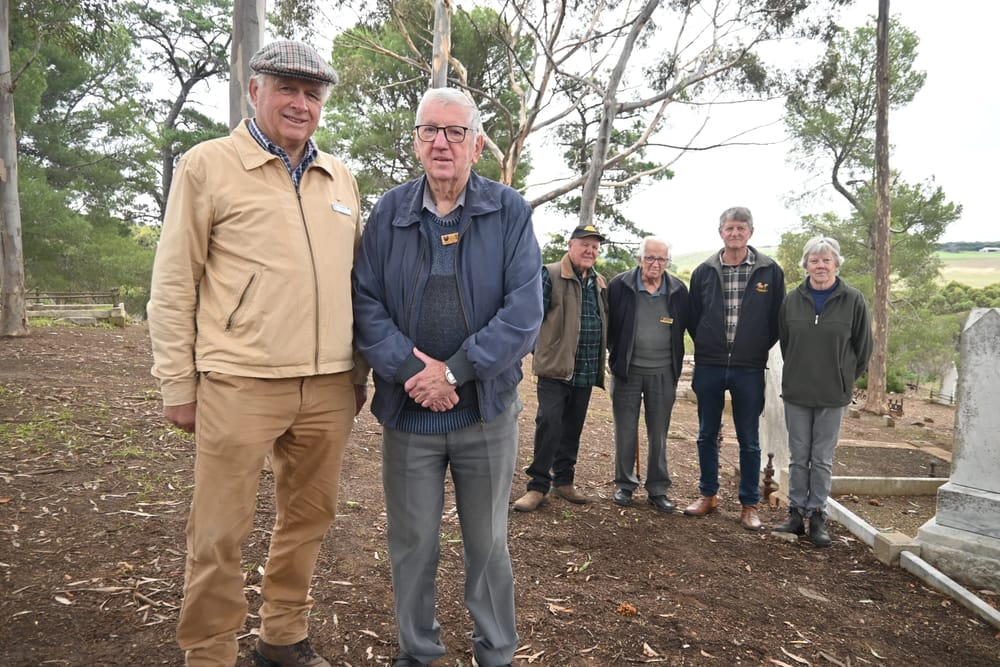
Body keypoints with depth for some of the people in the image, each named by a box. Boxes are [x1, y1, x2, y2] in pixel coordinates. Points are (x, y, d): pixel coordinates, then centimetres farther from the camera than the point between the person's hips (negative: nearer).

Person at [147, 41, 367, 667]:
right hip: (239, 384, -4)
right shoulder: (208, 164, 0)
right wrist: (178, 385, -4)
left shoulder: (341, 178, 13)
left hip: (329, 387, 5)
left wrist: (359, 370, 14)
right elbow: (173, 284, -1)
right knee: (219, 533, 4)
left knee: (309, 517, 15)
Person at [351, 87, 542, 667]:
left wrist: (454, 371, -17)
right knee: (413, 543, 13)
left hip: (487, 410, -1)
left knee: (488, 543, 13)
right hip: (407, 410, 2)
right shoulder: (389, 213, 3)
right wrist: (412, 370, -17)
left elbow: (524, 311, -11)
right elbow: (366, 304, -2)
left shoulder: (510, 212, -3)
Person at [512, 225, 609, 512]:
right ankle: (538, 486, 2)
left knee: (573, 428, 13)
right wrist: (538, 351, -10)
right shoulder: (550, 275, -7)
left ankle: (563, 481, 26)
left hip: (586, 371, 6)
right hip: (556, 368, -6)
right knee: (549, 424, -9)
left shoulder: (600, 283, 14)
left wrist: (602, 363, 17)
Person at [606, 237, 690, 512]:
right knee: (625, 432, 8)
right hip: (627, 370, -1)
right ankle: (624, 485, 23)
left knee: (659, 435, 9)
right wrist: (616, 354, 2)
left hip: (663, 373, 1)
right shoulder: (619, 285, -6)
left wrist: (676, 363, 7)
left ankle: (658, 490, 21)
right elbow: (608, 323, 2)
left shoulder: (679, 291, 0)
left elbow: (684, 327, 10)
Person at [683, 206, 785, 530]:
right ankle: (708, 495, 26)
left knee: (749, 440, 7)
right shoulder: (704, 271, 2)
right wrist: (707, 346, 7)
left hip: (749, 369, -2)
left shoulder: (770, 271, -2)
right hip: (709, 367, 2)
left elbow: (777, 319, 4)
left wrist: (759, 349, 2)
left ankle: (749, 504, 19)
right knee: (707, 435, 11)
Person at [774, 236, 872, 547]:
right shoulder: (792, 299, 1)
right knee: (798, 457, 9)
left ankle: (817, 516, 18)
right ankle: (796, 514, 19)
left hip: (833, 394, -2)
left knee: (823, 459, 7)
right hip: (796, 392, 2)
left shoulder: (853, 300, -6)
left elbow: (863, 348, 3)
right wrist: (799, 373, 11)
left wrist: (844, 379, 7)